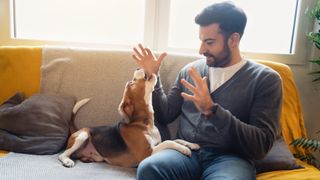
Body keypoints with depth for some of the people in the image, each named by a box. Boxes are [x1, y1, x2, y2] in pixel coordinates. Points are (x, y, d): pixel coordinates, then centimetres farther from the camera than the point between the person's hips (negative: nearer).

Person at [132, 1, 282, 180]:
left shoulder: (266, 79, -2)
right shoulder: (191, 70, 11)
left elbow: (261, 146, -11)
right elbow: (166, 115, 14)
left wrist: (211, 110, -22)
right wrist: (153, 76, 3)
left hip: (230, 158, -3)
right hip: (186, 152, 4)